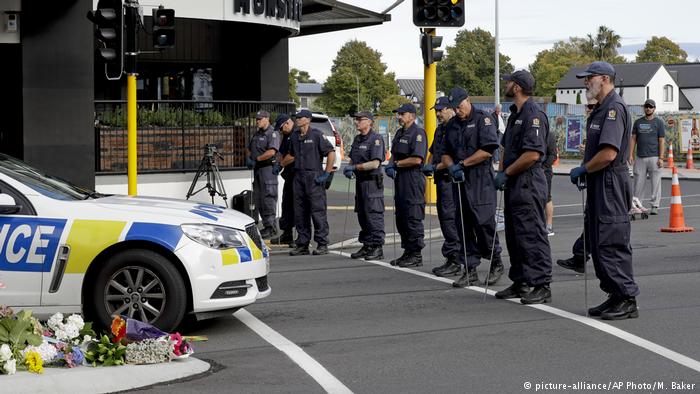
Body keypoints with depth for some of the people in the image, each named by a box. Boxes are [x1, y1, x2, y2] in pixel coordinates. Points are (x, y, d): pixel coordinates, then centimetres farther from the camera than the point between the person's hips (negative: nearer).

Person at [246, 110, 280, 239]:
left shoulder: (273, 133, -9)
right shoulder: (256, 134, 18)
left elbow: (271, 152, -21)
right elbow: (248, 149, 27)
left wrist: (257, 159, -13)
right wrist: (248, 158, 6)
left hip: (268, 167, -9)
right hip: (257, 169, 9)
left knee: (268, 198, -9)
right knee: (258, 198, 11)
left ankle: (271, 227, -7)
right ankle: (266, 225, 18)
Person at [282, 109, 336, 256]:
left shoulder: (316, 135, -6)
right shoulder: (294, 136, 13)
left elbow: (331, 153, -9)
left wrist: (327, 173, -12)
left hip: (314, 177, -7)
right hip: (298, 176, 7)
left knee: (318, 211, -5)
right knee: (300, 213, 8)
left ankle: (322, 245, -1)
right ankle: (302, 245, 14)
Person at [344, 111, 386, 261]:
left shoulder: (376, 139, -12)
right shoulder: (357, 139, 15)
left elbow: (375, 163, -20)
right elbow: (353, 158, 25)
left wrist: (355, 167, -17)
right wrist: (349, 168, 3)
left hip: (372, 182, -9)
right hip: (360, 181, 9)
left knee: (374, 215, -7)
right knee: (362, 215, 12)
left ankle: (377, 248, -3)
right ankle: (367, 246, 20)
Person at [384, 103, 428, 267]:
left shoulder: (418, 133, -11)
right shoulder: (399, 133, 18)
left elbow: (417, 159, -20)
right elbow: (394, 155, 24)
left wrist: (397, 164, -10)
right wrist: (390, 165, 2)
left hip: (413, 180, -10)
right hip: (400, 180, 10)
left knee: (413, 218, -7)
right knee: (401, 218, 13)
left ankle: (416, 255, -3)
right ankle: (407, 252, 21)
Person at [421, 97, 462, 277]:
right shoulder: (439, 130, 19)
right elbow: (433, 151, 28)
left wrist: (436, 167, -16)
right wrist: (428, 165, 10)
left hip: (451, 179, -10)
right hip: (441, 179, 10)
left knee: (449, 218, -13)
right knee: (444, 218, 11)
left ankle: (454, 260, -10)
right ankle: (451, 260, 17)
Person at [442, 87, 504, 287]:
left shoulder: (483, 119, -3)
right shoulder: (452, 125, 18)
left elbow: (488, 150, -14)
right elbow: (445, 153, 19)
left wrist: (462, 164, -11)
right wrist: (451, 167, -4)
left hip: (481, 181, -7)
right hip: (460, 181, 7)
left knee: (483, 222, -10)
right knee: (463, 227, 5)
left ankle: (496, 263, 9)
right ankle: (470, 271, 11)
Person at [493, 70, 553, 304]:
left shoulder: (533, 114, -15)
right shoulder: (515, 114, 18)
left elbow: (532, 154, -23)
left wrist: (506, 173, -15)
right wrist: (501, 171, 10)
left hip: (528, 183, -11)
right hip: (514, 184, 11)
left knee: (532, 236, -9)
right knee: (514, 236, 14)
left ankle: (542, 286, -6)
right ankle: (520, 283, 22)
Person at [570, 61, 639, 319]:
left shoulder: (614, 108, -15)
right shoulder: (600, 109, 18)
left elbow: (608, 154, -24)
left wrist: (583, 170, -11)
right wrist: (584, 172, 10)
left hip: (611, 183, -11)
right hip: (598, 184, 11)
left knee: (612, 244, -9)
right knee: (598, 243, 13)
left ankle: (627, 300, -4)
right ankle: (615, 296, 19)